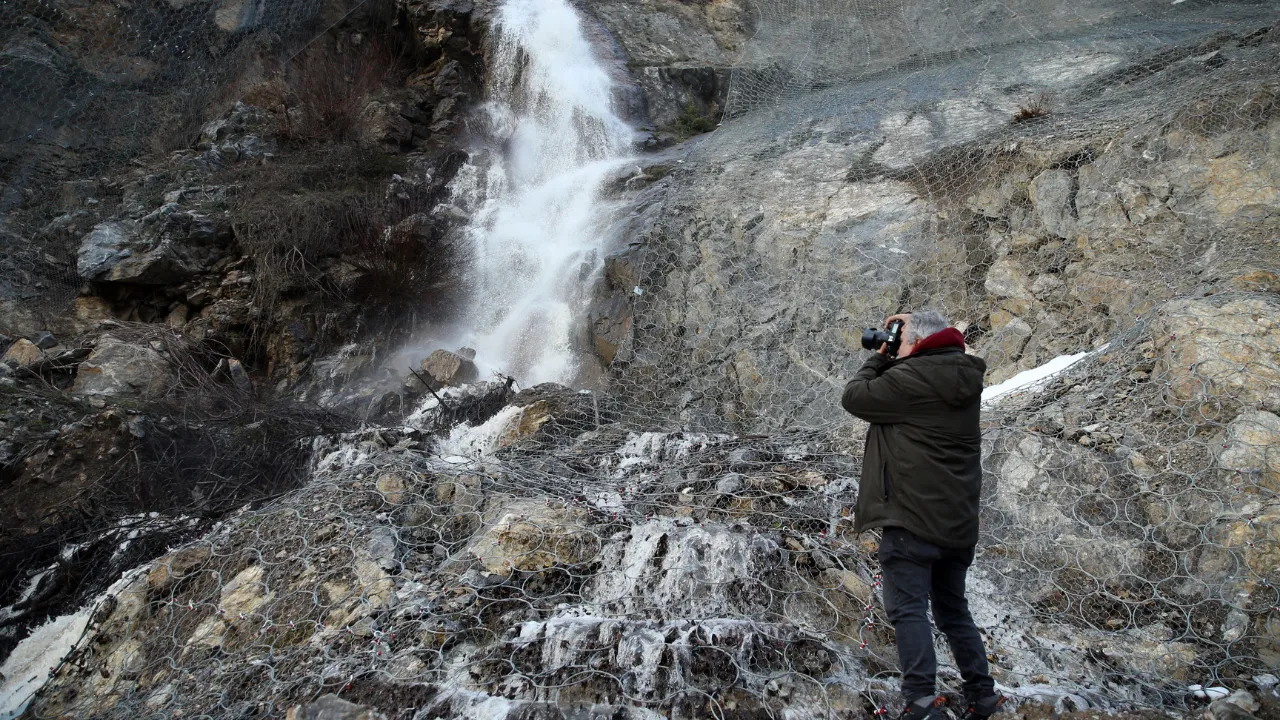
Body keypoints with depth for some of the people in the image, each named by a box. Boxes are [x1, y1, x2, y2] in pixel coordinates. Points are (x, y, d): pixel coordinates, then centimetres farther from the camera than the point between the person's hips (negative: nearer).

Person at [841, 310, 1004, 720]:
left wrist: (879, 358, 8)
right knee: (953, 608, 18)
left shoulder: (910, 377, -15)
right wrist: (891, 361, 13)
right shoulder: (966, 379, 9)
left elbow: (854, 397, -4)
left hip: (912, 517, -8)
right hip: (959, 521, 8)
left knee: (908, 608, -5)